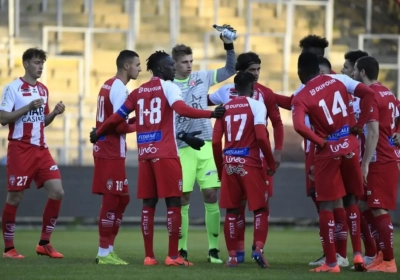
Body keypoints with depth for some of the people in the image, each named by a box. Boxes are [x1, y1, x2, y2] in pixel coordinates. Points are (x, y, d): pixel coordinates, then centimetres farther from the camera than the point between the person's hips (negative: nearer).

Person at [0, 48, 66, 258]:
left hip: (41, 149, 6)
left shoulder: (43, 90, 13)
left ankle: (44, 243, 7)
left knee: (57, 191, -3)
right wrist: (28, 107, -21)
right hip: (20, 149, -6)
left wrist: (54, 113, 0)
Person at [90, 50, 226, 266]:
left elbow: (118, 117, 14)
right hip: (166, 154, -5)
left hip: (145, 154, 5)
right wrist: (210, 114, -24)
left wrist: (98, 133, 29)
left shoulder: (138, 92, 13)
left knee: (148, 204, 8)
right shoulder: (168, 86, -3)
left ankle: (149, 256, 7)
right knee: (173, 203, -1)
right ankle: (173, 256, -5)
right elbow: (182, 109, -20)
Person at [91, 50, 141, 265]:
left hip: (104, 149, 10)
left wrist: (133, 120, 8)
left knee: (121, 199, 14)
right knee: (112, 201, -4)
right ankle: (104, 253, -1)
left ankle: (109, 249, 17)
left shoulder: (109, 85, 14)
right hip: (112, 153, -10)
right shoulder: (119, 89, -15)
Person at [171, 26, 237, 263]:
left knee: (212, 195, -4)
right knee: (183, 199, 1)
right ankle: (181, 249, 10)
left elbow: (230, 70, 7)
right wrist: (184, 137, -15)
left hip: (206, 145, 2)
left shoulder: (202, 78, 6)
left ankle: (214, 248, 0)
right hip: (182, 148, -2)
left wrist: (229, 46, -7)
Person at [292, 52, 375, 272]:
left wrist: (321, 142, -11)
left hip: (327, 151, -4)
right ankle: (357, 253, 15)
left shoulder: (301, 98, -9)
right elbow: (368, 93, -7)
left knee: (326, 206, 3)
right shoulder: (339, 80, 2)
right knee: (351, 200, 18)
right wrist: (360, 125, -1)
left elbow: (299, 126, -26)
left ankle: (331, 262, 1)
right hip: (349, 147, 4)